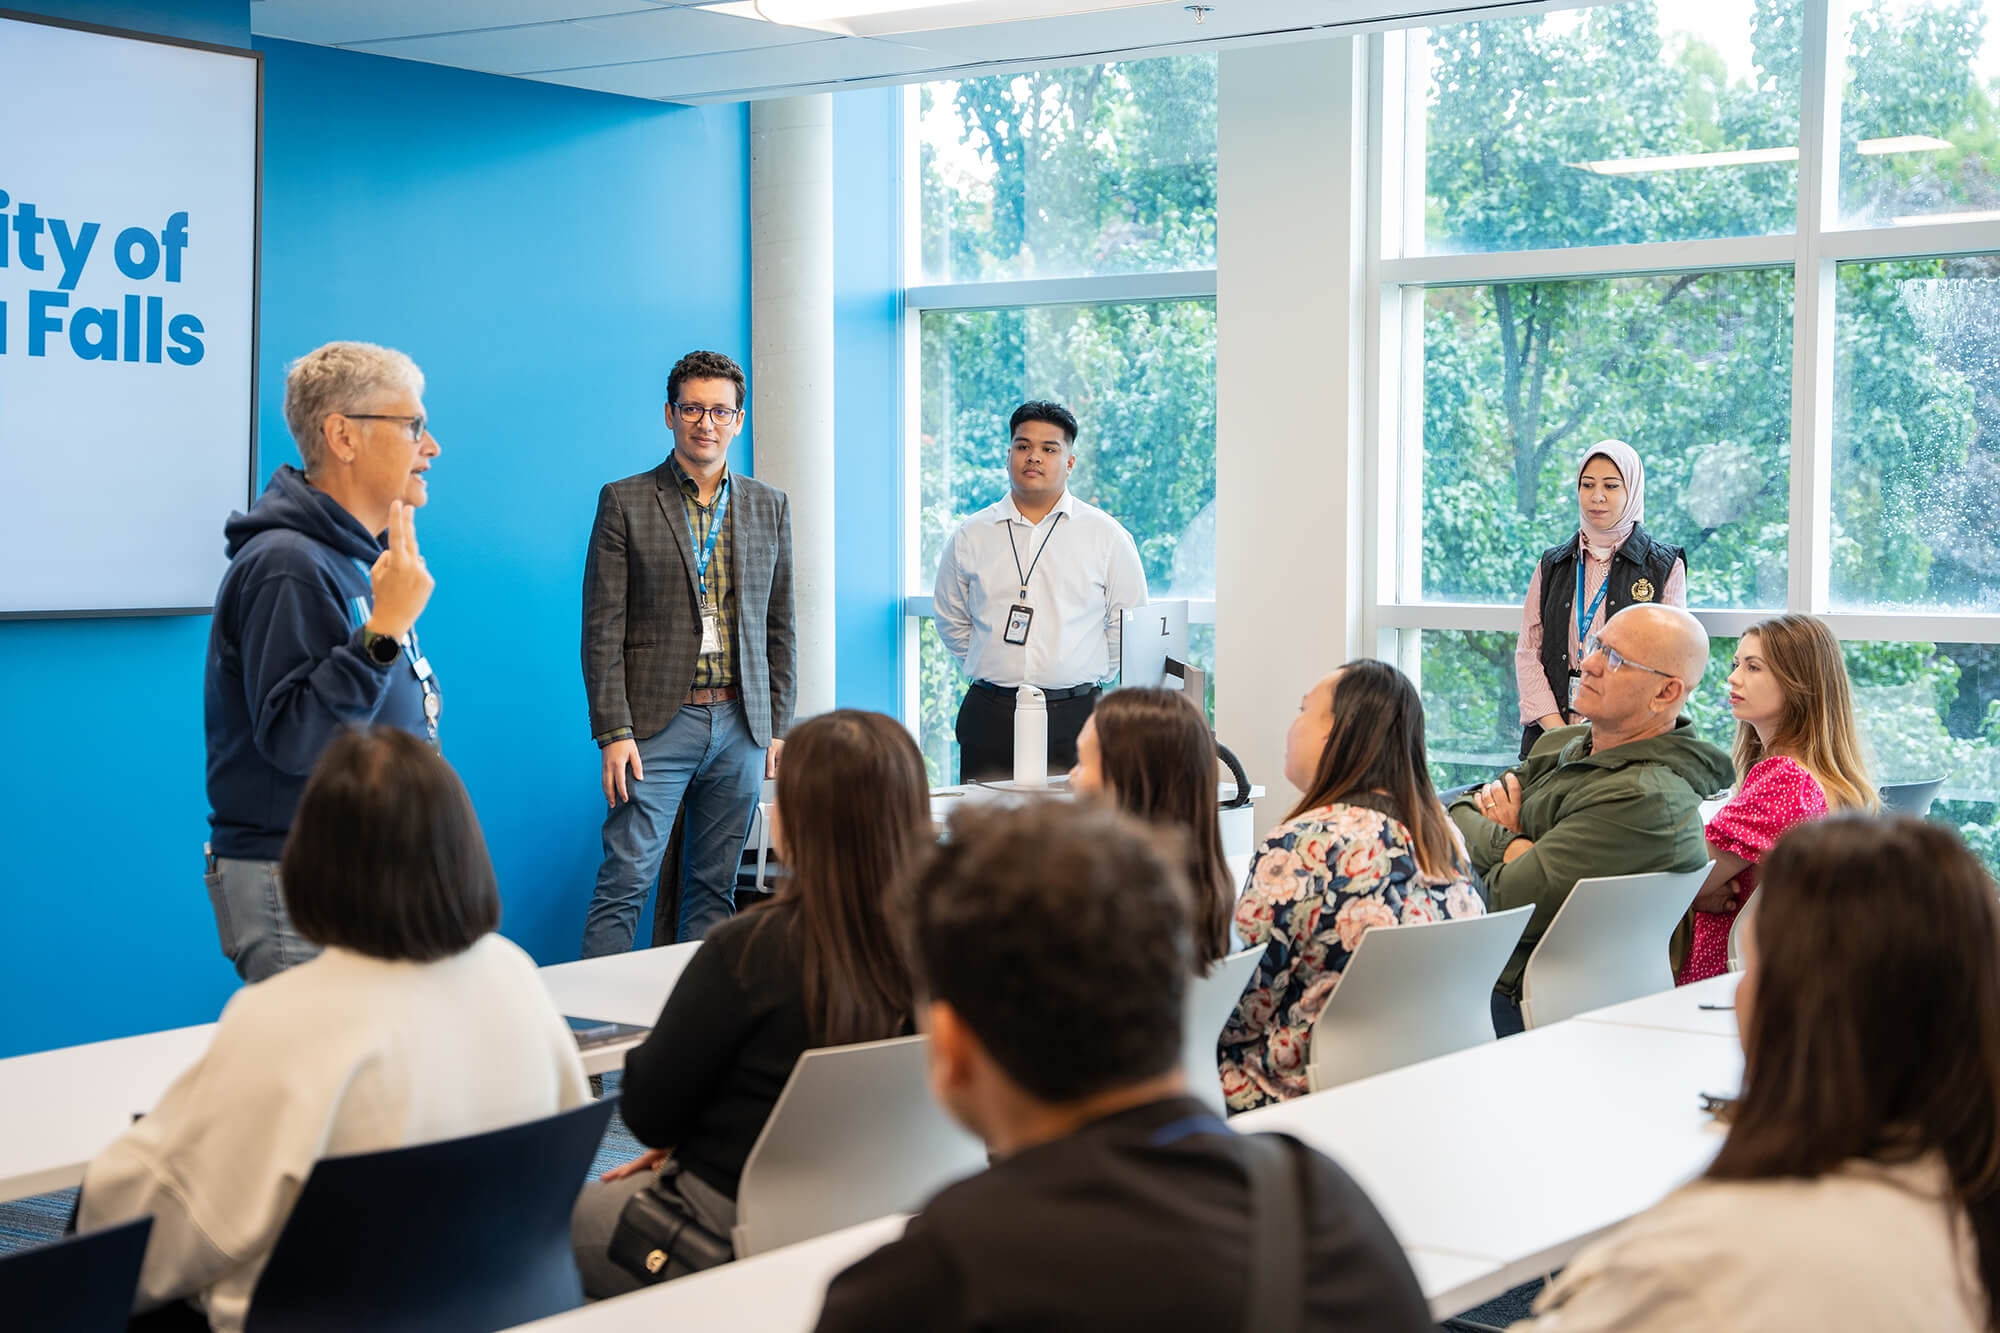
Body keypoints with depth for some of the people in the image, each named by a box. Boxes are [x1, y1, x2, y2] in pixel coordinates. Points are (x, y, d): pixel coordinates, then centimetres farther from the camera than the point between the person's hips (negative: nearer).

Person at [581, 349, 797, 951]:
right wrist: (612, 733, -11)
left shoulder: (769, 507, 12)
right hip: (658, 723, -3)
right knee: (624, 884, -7)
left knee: (714, 890, 8)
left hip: (741, 727, 4)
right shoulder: (624, 502, 1)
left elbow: (779, 627, 14)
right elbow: (602, 629, -3)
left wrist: (778, 727, 7)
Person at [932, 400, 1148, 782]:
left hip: (1075, 717, -1)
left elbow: (1129, 627, 10)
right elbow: (952, 621, 19)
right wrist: (993, 671, 13)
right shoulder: (970, 537, 8)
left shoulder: (1107, 535, 4)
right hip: (989, 718, 1)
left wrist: (1091, 679, 7)